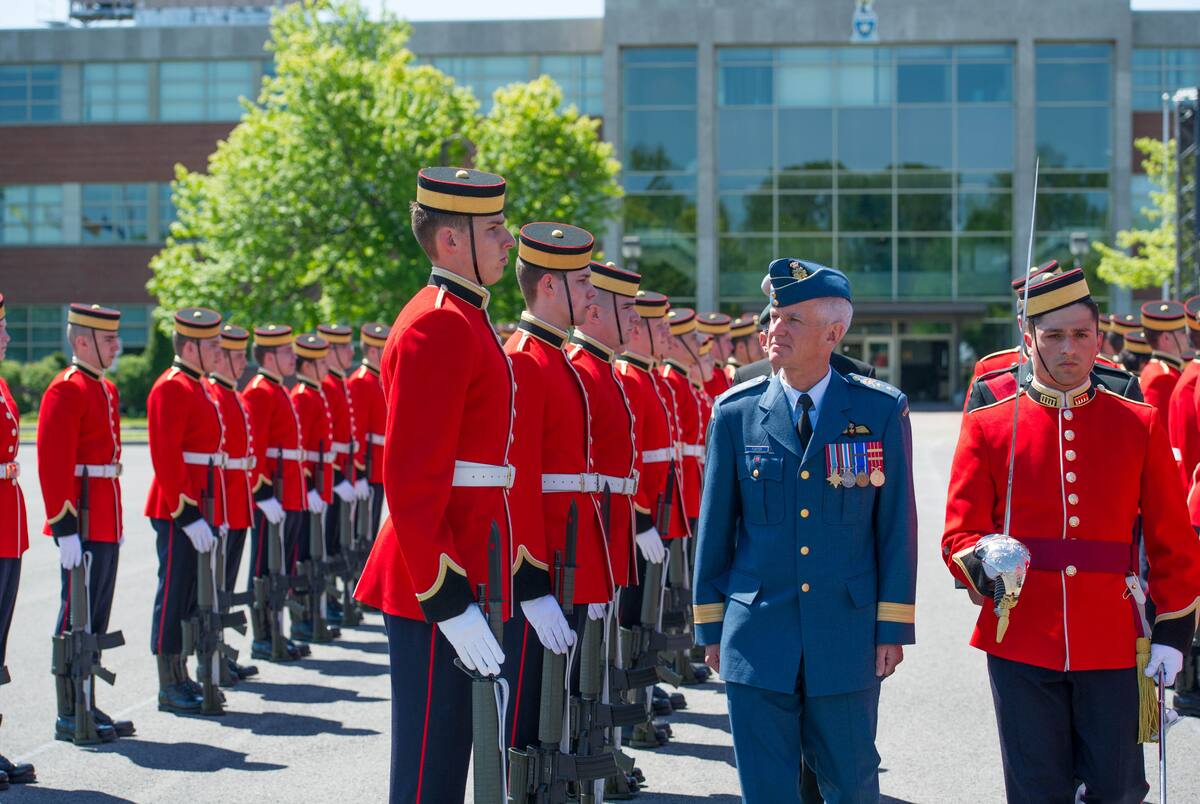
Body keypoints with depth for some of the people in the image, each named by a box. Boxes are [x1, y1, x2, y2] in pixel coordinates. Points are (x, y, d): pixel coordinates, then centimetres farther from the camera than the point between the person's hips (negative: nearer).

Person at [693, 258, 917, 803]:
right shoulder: (736, 413, 1)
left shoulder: (881, 411, -1)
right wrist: (710, 626, 7)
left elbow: (897, 524, 1)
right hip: (757, 635, 1)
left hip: (848, 633, 0)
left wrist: (893, 628, -2)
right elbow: (715, 526, 7)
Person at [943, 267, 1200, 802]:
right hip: (1022, 642, -1)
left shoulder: (1140, 425, 6)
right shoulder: (988, 427, 2)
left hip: (1112, 643, 1)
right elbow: (958, 537, 1)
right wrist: (987, 561, -21)